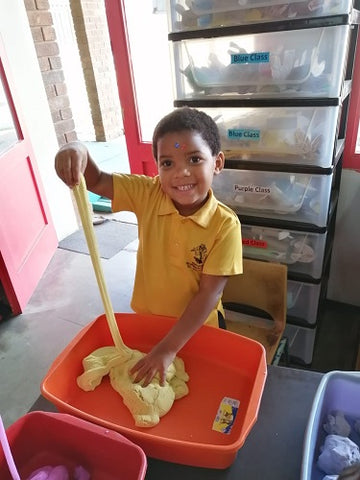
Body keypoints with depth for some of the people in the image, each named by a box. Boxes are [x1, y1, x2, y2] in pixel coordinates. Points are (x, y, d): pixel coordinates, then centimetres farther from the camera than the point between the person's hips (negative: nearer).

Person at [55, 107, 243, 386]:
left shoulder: (225, 225, -26)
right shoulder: (148, 194, -17)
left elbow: (209, 293, -25)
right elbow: (97, 182, -12)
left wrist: (168, 348, -26)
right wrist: (78, 151, -36)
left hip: (197, 327, -2)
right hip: (146, 318, 3)